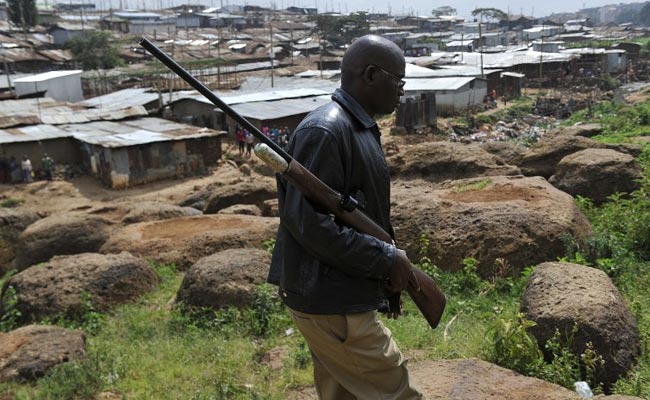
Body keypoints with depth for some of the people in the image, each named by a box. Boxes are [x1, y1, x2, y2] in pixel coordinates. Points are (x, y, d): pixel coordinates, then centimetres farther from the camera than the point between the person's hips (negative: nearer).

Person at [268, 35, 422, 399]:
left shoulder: (361, 128, 13)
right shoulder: (324, 130, -19)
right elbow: (308, 221, -25)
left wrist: (389, 265, 10)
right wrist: (386, 259, -18)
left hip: (340, 300, 10)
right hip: (332, 306, -10)